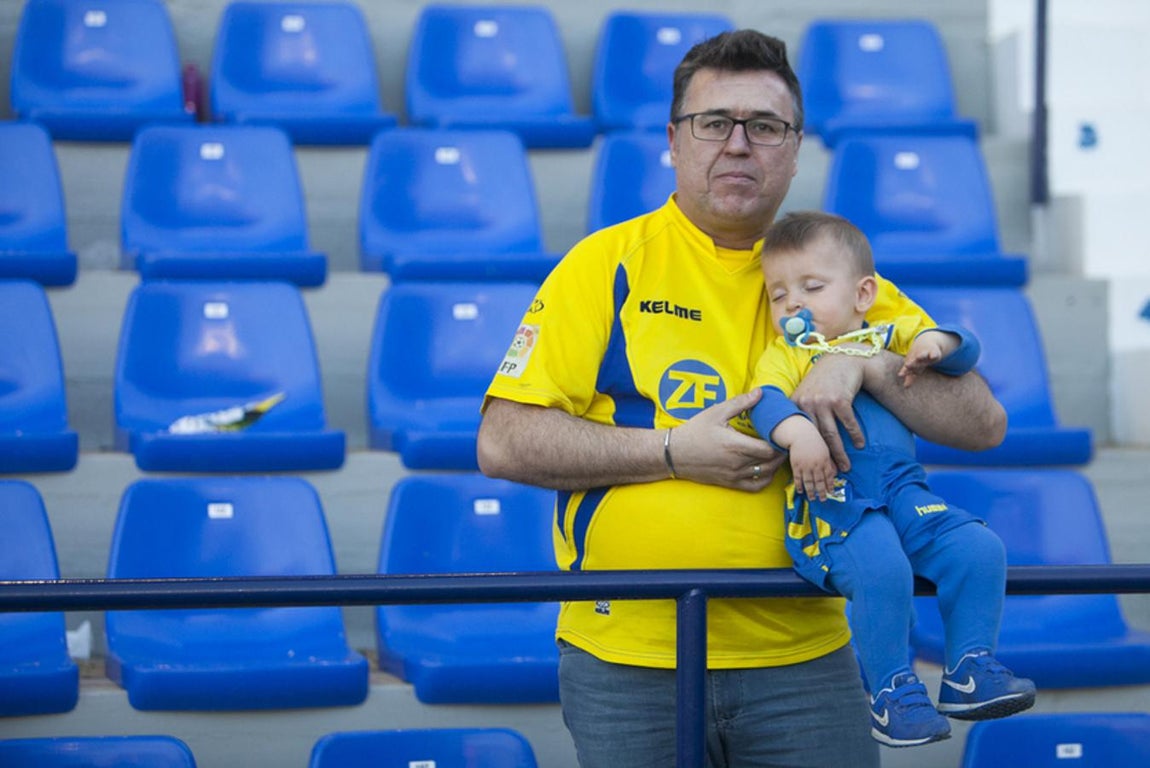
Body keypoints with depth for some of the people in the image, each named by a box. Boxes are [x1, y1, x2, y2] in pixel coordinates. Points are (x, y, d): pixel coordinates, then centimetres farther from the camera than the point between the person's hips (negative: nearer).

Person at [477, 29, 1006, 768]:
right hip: (625, 661, -1)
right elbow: (504, 442, -5)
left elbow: (983, 422, 5)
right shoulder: (607, 265, 3)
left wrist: (865, 365, -12)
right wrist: (673, 451, -12)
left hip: (800, 660, 2)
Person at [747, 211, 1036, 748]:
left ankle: (969, 672, -5)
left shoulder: (889, 336, 23)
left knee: (980, 548, -17)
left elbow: (964, 351, 20)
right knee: (881, 569, -32)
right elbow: (765, 402, -6)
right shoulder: (784, 355, 14)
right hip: (832, 496, -4)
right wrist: (797, 432, -28)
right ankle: (893, 694, -18)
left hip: (902, 489, 4)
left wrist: (936, 343, -4)